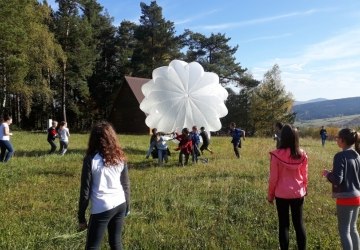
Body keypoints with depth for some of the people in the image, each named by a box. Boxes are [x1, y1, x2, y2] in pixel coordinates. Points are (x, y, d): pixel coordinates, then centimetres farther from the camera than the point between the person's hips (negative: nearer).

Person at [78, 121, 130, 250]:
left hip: (102, 209, -5)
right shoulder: (120, 157, 3)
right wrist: (127, 207, 19)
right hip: (120, 205, 5)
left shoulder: (91, 159, -10)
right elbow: (126, 185, 8)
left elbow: (85, 190, -7)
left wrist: (81, 217, 1)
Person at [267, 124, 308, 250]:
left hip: (281, 194, -2)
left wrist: (270, 194, 4)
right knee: (299, 223, 14)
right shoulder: (302, 154, -6)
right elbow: (304, 176, 4)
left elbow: (273, 178, -9)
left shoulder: (276, 154, -15)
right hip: (298, 193, 3)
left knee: (283, 224, 10)